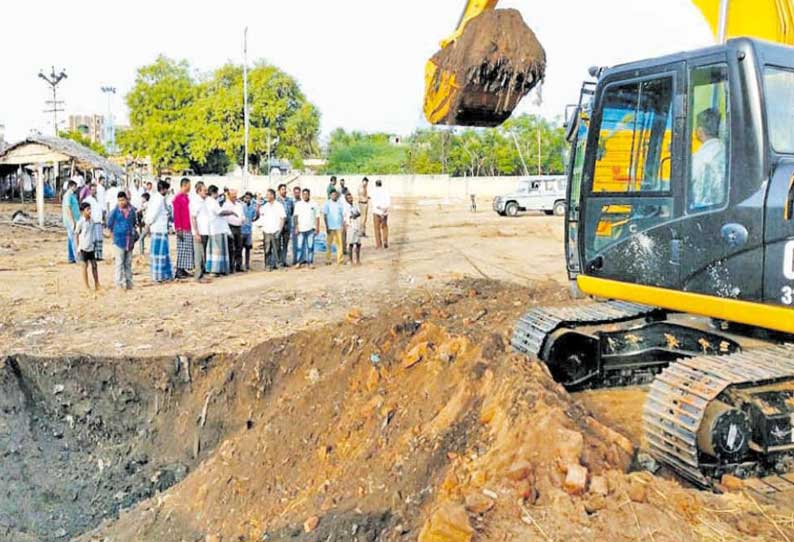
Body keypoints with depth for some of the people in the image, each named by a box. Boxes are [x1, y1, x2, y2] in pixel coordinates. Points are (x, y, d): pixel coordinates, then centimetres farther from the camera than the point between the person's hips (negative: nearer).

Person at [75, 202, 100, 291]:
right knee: (85, 266, 3)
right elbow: (76, 234, -6)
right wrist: (78, 246, -7)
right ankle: (86, 286, 10)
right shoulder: (81, 222, -11)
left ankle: (97, 285, 15)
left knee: (94, 265, 7)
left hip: (91, 247, 5)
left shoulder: (91, 221, 5)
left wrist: (94, 243, 11)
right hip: (83, 247, -5)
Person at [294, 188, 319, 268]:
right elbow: (296, 216, 2)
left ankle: (310, 262, 6)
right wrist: (296, 227, -7)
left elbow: (317, 217, 8)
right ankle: (300, 262, 6)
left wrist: (317, 228, 1)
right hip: (301, 228, 0)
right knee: (299, 246, -2)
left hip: (311, 228, 0)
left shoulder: (314, 204, 8)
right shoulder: (298, 204, 6)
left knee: (310, 246, 0)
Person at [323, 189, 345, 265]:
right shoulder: (327, 204, -1)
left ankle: (340, 259, 3)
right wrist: (326, 227, -8)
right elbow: (324, 216, -3)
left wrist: (343, 225, 6)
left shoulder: (339, 204, 9)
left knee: (340, 243, 0)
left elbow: (342, 215, 12)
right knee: (329, 244, 3)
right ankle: (327, 260, 11)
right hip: (330, 227, -3)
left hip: (339, 227, 3)